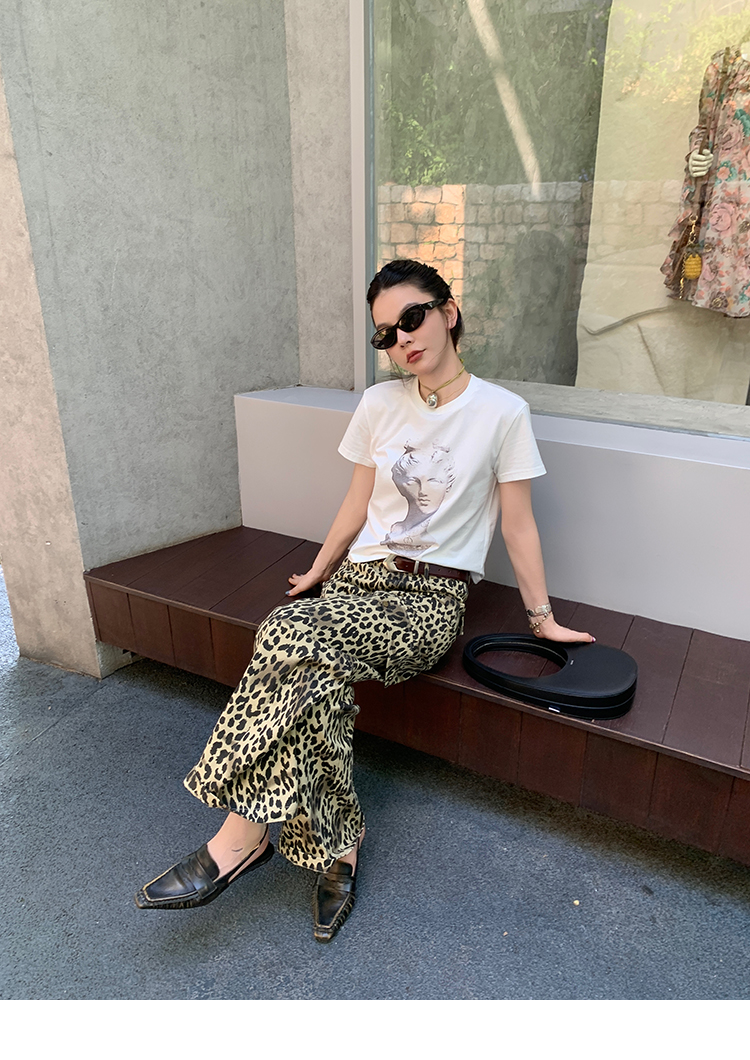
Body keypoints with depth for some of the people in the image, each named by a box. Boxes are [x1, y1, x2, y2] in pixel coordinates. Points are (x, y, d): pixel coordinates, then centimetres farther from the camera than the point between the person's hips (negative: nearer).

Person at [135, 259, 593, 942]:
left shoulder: (503, 414, -2)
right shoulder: (380, 405, 9)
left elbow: (517, 523, 3)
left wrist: (542, 617, 7)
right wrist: (319, 571, 22)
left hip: (433, 597, -4)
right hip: (361, 575, 4)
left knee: (295, 637, -31)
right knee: (319, 675, -30)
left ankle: (245, 832, -17)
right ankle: (335, 849, -13)